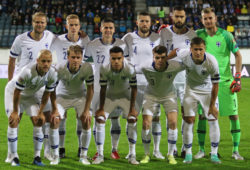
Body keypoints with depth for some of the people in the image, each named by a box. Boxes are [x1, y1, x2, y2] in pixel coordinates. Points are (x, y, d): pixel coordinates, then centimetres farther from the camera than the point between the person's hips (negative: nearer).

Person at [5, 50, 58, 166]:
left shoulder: (52, 74, -24)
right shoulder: (27, 72, -40)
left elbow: (46, 94, -9)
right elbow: (17, 92, -27)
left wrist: (40, 112, -6)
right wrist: (15, 112, -18)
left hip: (32, 95, 4)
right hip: (13, 91, -4)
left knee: (38, 122, -8)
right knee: (13, 122, -14)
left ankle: (37, 157, 1)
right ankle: (13, 157, -3)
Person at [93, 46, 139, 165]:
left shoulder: (130, 70, -27)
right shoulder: (104, 69, -25)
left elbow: (134, 89, -16)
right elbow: (103, 89, -15)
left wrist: (132, 108, -15)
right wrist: (101, 108, -12)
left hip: (125, 96, -1)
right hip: (109, 96, 1)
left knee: (132, 119, -15)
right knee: (99, 118, -12)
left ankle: (132, 155, -6)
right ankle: (100, 155, -3)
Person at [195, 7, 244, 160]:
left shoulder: (226, 35, -4)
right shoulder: (199, 35, 3)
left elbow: (238, 55, 0)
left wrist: (238, 77, -7)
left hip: (225, 81, -2)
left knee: (234, 115, -2)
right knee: (202, 116, -1)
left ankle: (236, 150, 7)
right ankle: (201, 149, 10)